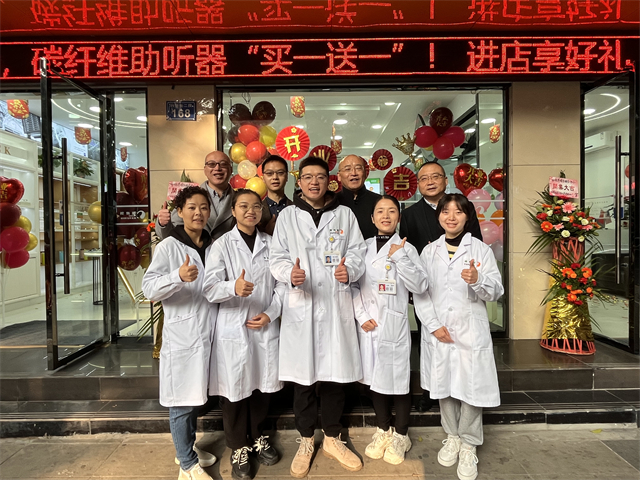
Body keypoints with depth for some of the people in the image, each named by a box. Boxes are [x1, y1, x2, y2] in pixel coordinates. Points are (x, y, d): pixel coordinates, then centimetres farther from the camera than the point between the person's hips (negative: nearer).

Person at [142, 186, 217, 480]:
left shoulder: (213, 246, 11)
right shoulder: (169, 246, -7)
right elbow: (149, 288, -17)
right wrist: (179, 276, -33)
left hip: (208, 334, 6)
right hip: (181, 336, -6)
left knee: (195, 397, 18)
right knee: (181, 401, 3)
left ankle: (187, 450, 36)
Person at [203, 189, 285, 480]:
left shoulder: (270, 244, 7)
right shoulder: (222, 245, -3)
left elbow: (281, 283, 5)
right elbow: (209, 289, -13)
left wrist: (270, 313, -8)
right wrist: (234, 287, -33)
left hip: (266, 326, 3)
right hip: (233, 328, -3)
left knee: (262, 385, 15)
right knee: (235, 389, 8)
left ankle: (258, 437, 39)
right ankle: (238, 448, 29)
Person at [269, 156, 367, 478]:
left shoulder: (345, 215, 9)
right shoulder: (287, 216, 7)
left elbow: (357, 252, 5)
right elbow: (277, 258, 3)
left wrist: (349, 270, -16)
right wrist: (290, 273, -18)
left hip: (336, 305, 1)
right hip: (300, 305, -1)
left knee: (335, 374, 9)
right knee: (303, 376, 7)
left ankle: (332, 439, 30)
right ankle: (305, 442, 27)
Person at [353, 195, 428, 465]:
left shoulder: (406, 248, -1)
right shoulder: (363, 248, 7)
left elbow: (419, 286, -11)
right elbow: (353, 284, 4)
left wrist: (399, 257, -18)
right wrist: (362, 316, -6)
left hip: (395, 323, -3)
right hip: (369, 323, 3)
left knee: (399, 376, 5)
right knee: (375, 376, 14)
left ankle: (400, 435, 27)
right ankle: (383, 430, 34)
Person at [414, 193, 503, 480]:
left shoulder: (481, 249, 0)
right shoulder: (429, 251, 6)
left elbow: (496, 291, -5)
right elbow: (419, 292, 2)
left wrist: (478, 280, -27)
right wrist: (434, 325, -8)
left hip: (471, 331, -2)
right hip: (438, 332, 2)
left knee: (471, 387, 1)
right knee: (444, 386, 13)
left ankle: (469, 446, 22)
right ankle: (452, 437, 34)